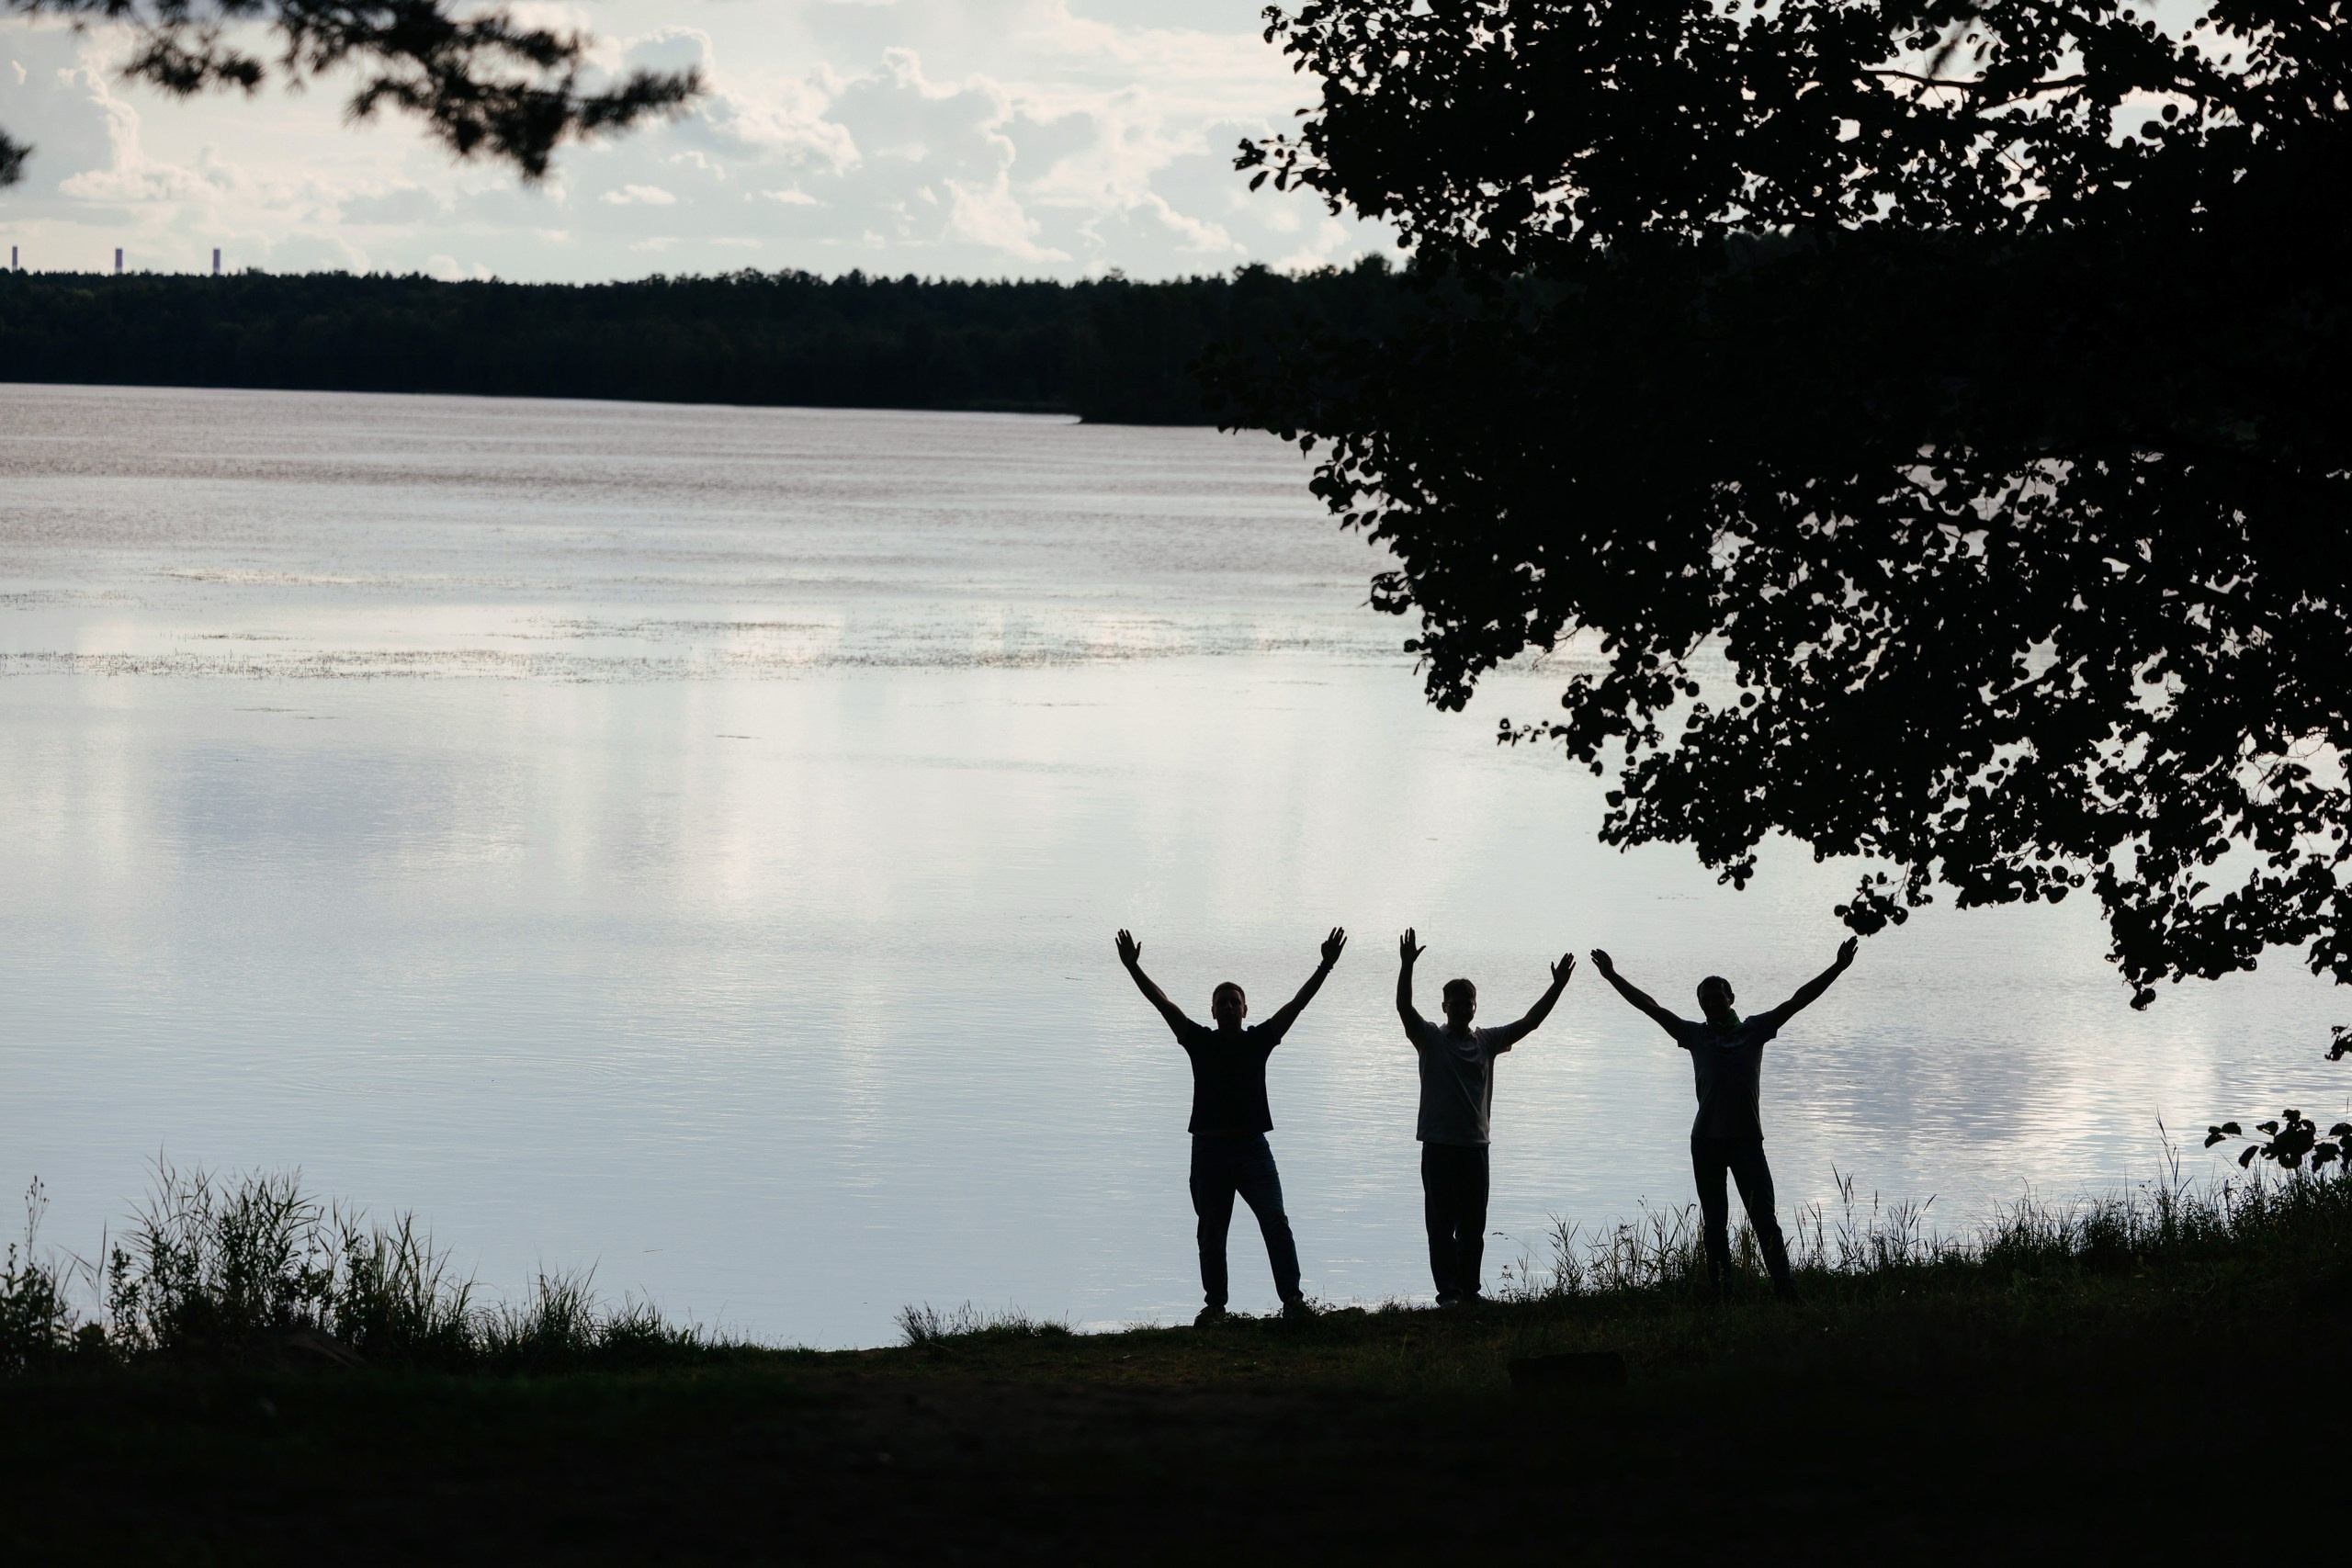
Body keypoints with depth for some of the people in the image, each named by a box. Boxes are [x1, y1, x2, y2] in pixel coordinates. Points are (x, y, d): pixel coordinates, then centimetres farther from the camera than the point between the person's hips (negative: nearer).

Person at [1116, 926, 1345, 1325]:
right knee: (1211, 1232, 8)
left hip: (1252, 1146, -1)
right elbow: (1163, 1004, 2)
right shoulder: (1200, 1042, 6)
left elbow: (1297, 1004, 1)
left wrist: (1325, 968, -7)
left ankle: (1292, 1298, -13)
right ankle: (1215, 1303, 17)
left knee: (1275, 1222, -12)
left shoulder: (1259, 1040, 6)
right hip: (1209, 1149, 1)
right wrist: (1133, 969, -5)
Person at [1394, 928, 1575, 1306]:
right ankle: (1448, 1290, -7)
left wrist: (1557, 987, -3)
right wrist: (1407, 966, -31)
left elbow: (1529, 1022, 7)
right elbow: (1404, 1008, -17)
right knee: (1441, 1222, -5)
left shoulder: (1487, 1042, 9)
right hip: (1439, 1144, -4)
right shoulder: (1431, 1039, -2)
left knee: (1473, 1225, 8)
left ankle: (1469, 1289, 15)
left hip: (1475, 1144, 4)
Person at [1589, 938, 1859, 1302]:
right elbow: (1652, 1008, 10)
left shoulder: (1754, 1029, 5)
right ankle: (1718, 1294, 9)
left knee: (1764, 1218, -6)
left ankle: (1785, 1289, -9)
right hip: (1706, 1140, 2)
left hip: (1747, 1138, -2)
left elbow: (1798, 1000, 3)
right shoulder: (1696, 1035, 9)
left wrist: (1838, 969, -2)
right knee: (1715, 1224, 6)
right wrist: (1612, 977, 9)